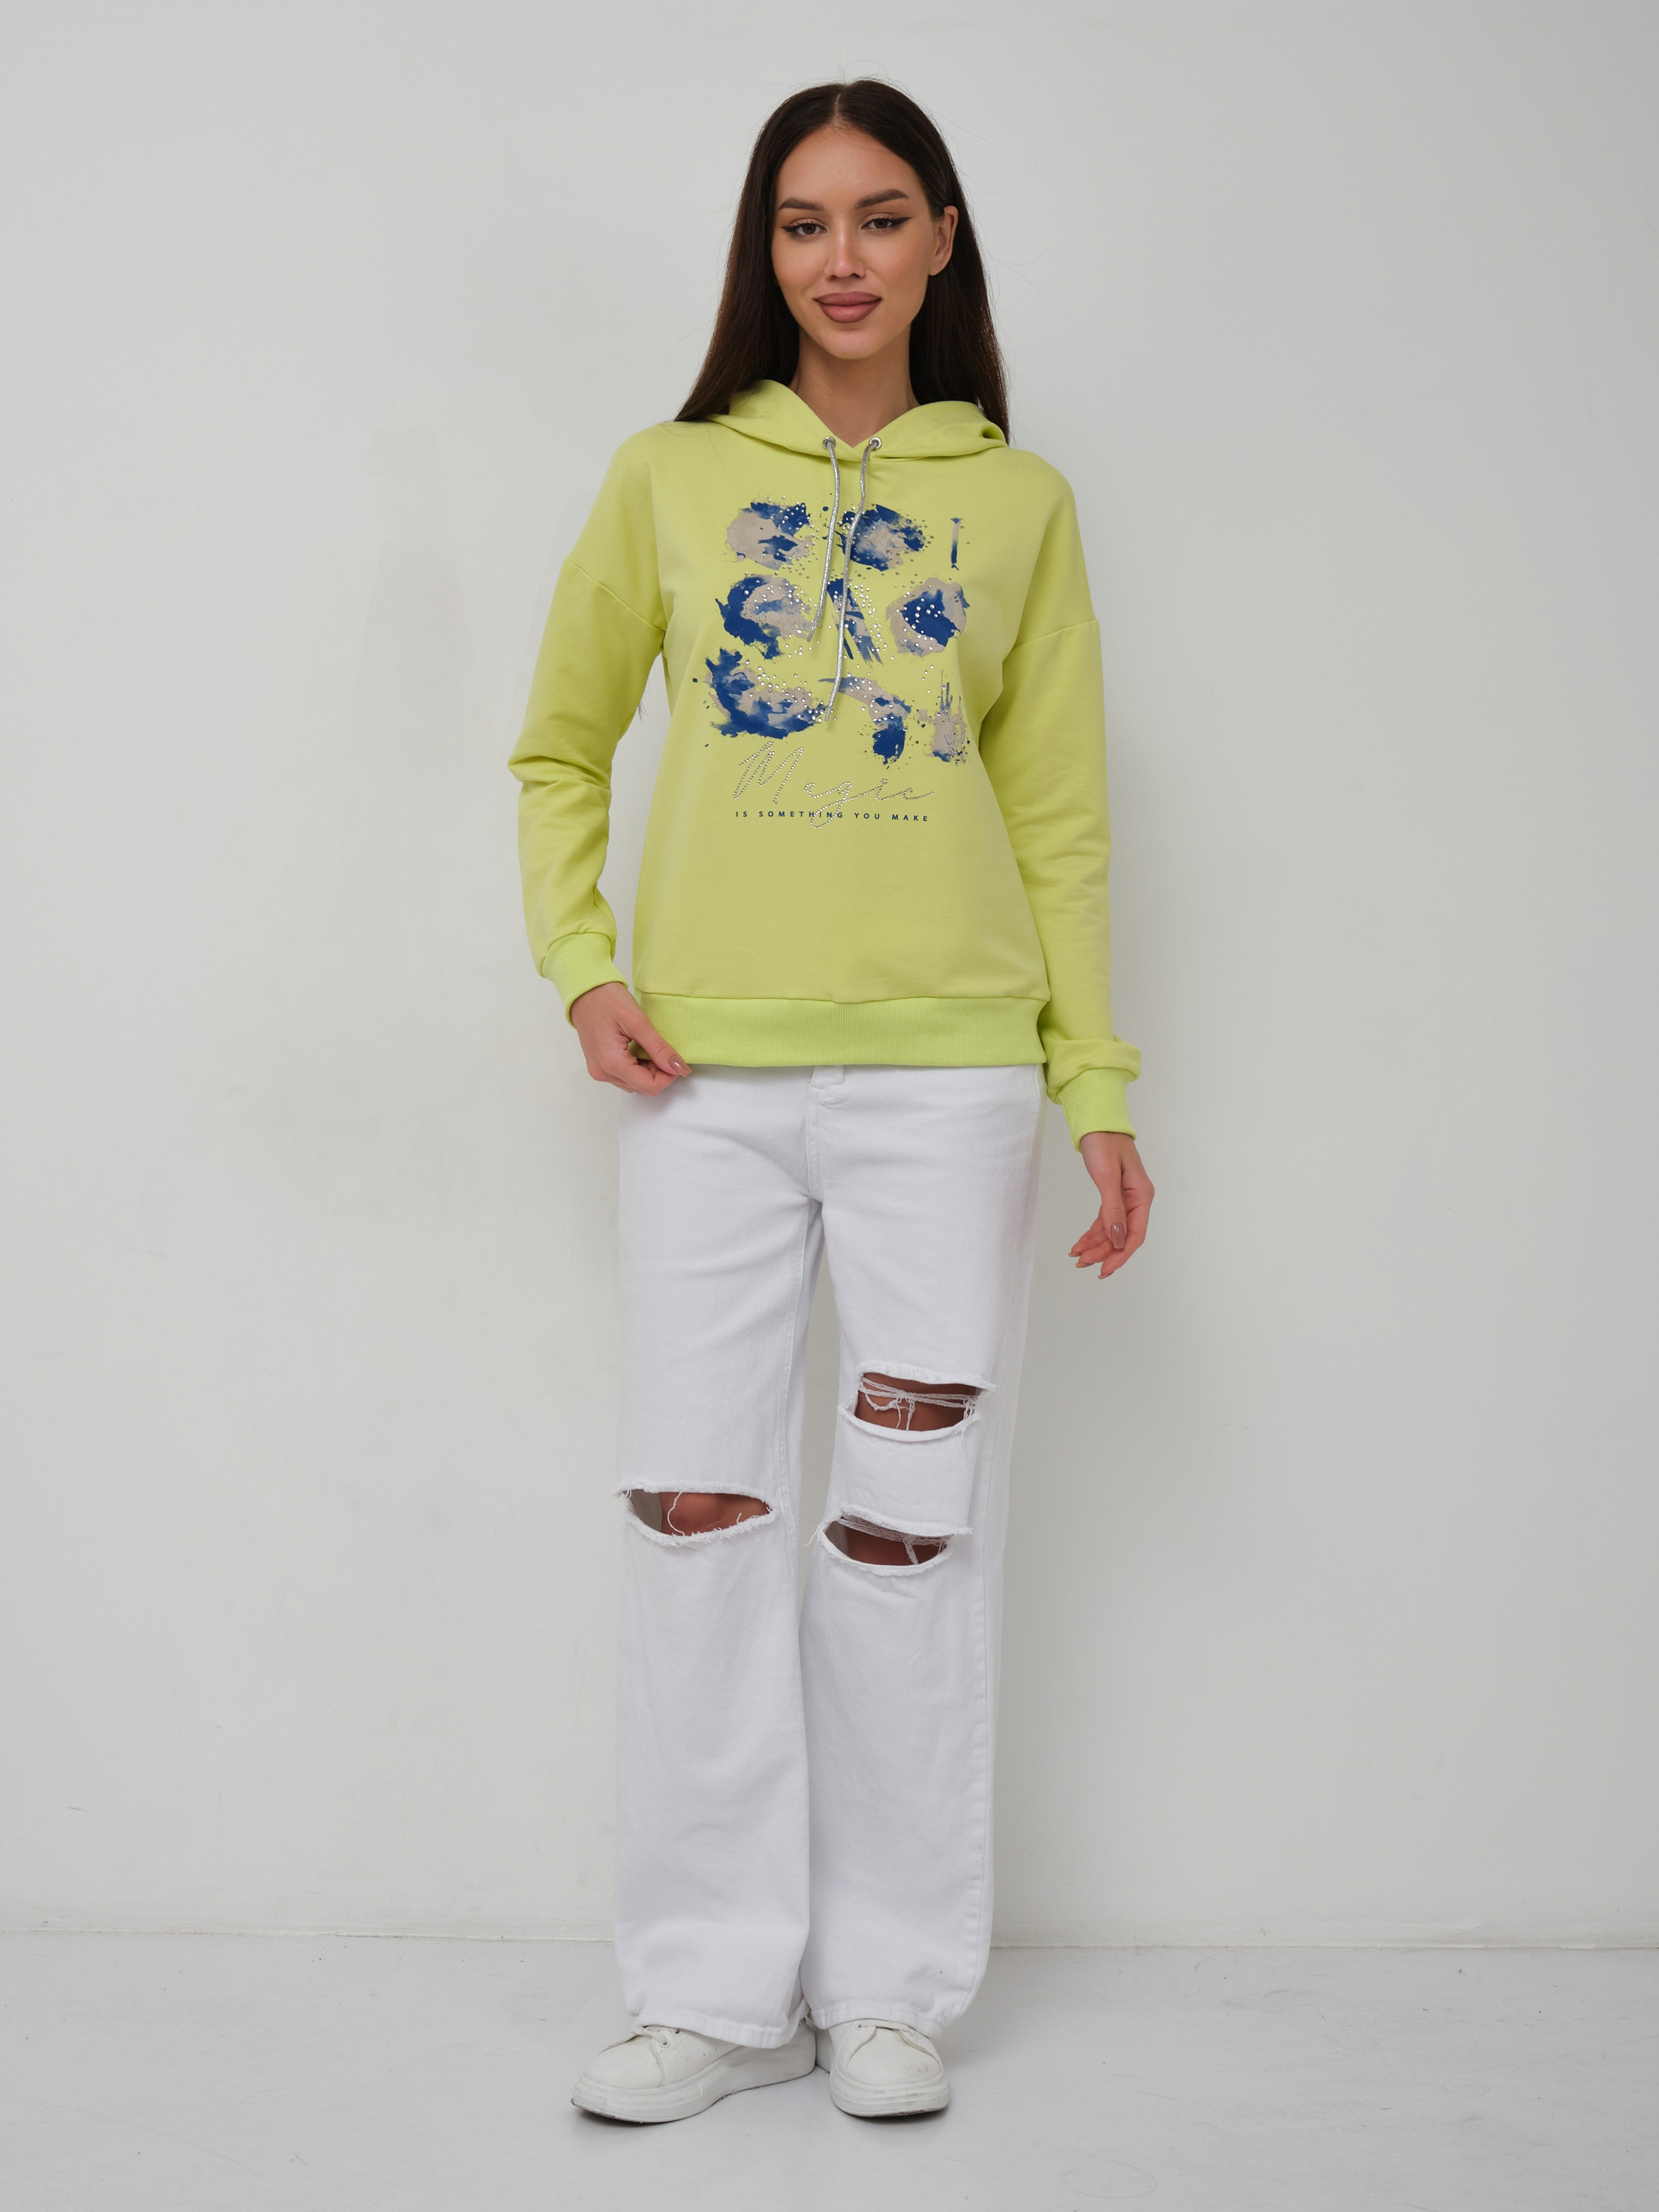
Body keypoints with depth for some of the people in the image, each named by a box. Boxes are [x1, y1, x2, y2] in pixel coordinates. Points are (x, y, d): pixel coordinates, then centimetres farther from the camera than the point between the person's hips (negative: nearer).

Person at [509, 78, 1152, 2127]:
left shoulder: (1018, 501, 9)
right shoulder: (667, 480, 9)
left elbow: (1058, 812, 9)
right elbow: (558, 750, 17)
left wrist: (1099, 1087, 4)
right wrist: (581, 967, 2)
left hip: (942, 1069, 0)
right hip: (709, 1072, 1)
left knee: (913, 1530, 2)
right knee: (697, 1517, 0)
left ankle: (891, 1980, 17)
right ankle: (720, 1984, 15)